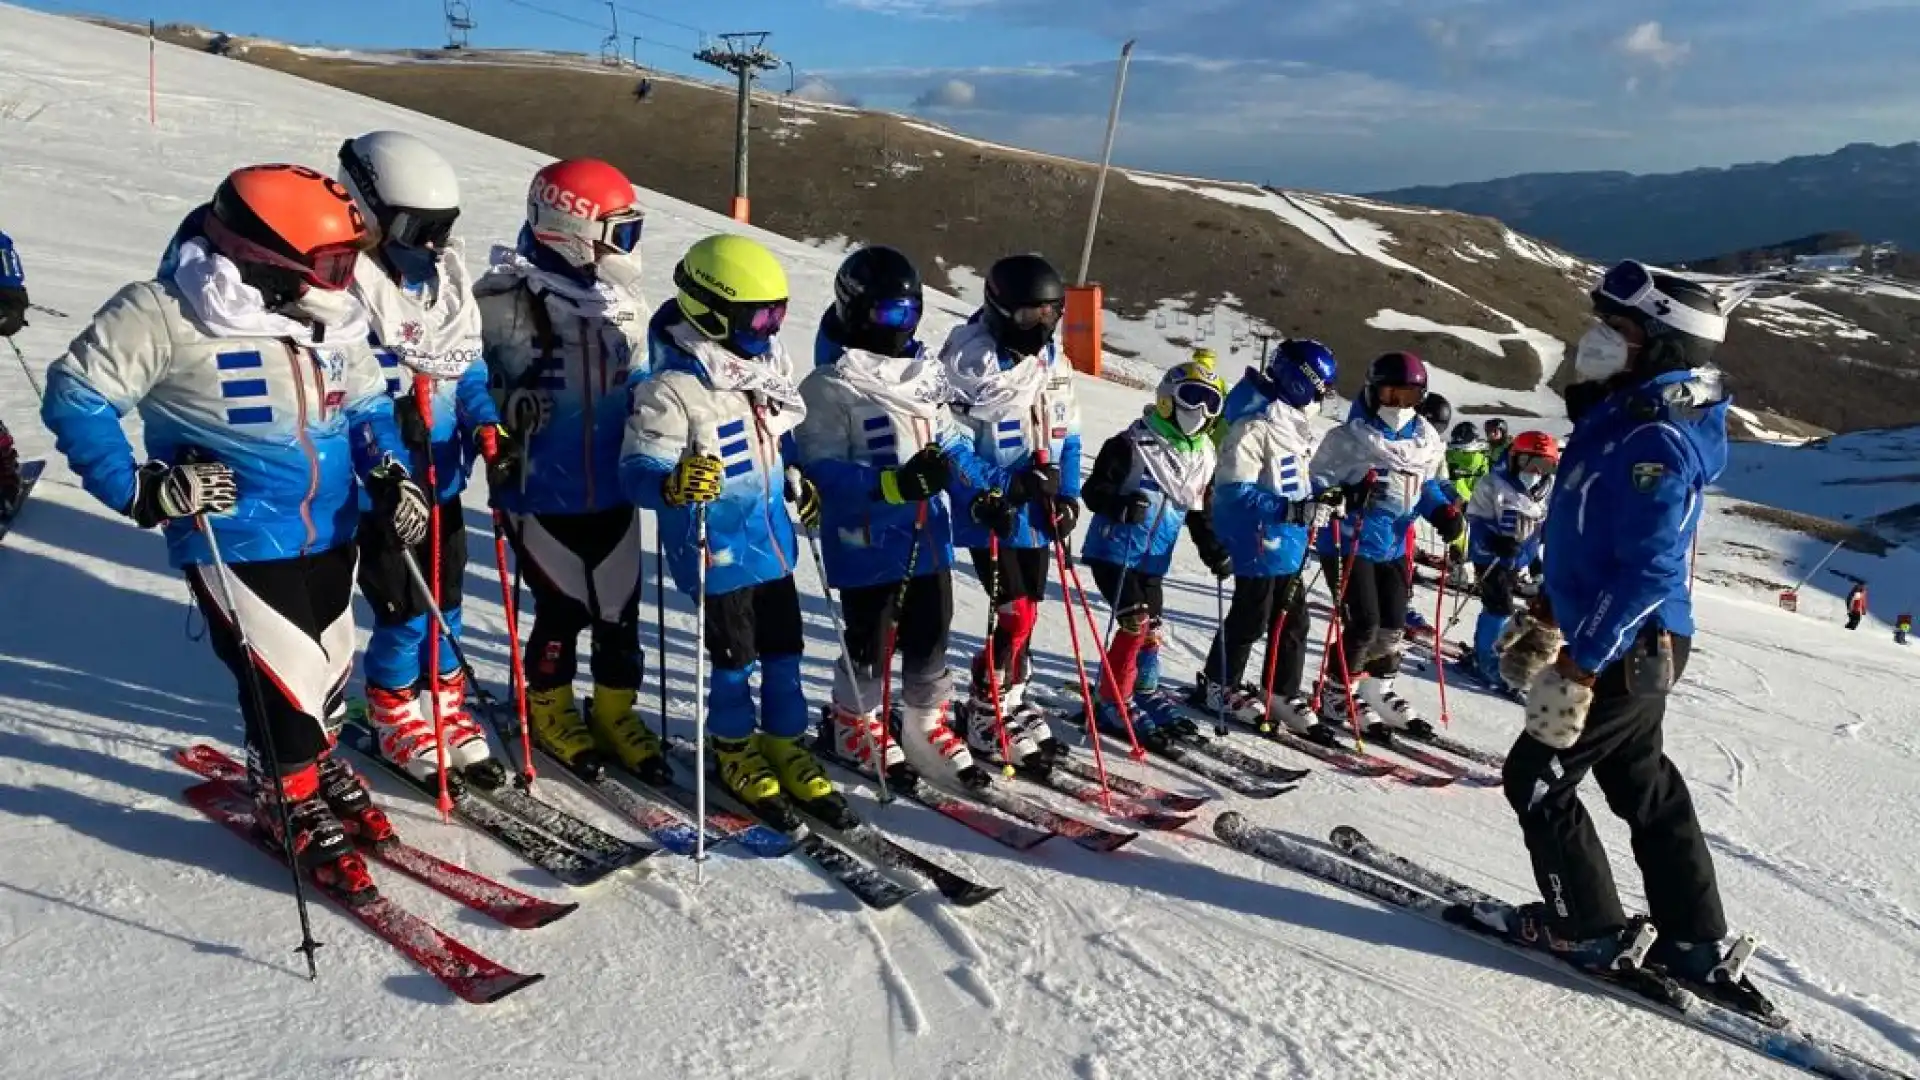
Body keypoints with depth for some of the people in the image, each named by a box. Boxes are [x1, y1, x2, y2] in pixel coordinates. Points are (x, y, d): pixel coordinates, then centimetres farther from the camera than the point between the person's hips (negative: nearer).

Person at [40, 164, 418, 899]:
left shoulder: (330, 316, 1)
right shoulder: (168, 313, -18)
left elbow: (366, 403, 13)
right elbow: (76, 395, -11)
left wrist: (390, 475, -2)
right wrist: (142, 489, -18)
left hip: (329, 531, 6)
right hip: (234, 541, -6)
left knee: (330, 664, 18)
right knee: (286, 678, -5)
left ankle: (320, 765, 44)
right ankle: (292, 802, 20)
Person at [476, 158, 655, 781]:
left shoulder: (622, 301, 7)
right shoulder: (507, 298, -13)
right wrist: (499, 425, -17)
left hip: (613, 490, 5)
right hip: (541, 491, -5)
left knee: (621, 610, 10)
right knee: (564, 608, 5)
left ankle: (615, 712, 29)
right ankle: (547, 706, 30)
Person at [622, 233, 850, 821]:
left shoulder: (766, 366, 2)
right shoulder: (672, 389, -22)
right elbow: (638, 470, -22)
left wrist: (799, 487, 21)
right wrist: (674, 484, -41)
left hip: (772, 540, 7)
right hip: (716, 551, -7)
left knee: (785, 650, 14)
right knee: (735, 655, 6)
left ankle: (784, 743, 33)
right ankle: (735, 747, 30)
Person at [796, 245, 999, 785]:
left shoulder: (926, 373, 9)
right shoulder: (830, 387, -13)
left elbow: (951, 445, 16)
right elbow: (821, 469, -20)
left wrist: (994, 486, 4)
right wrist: (896, 483, -30)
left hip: (927, 536, 6)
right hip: (865, 542, -6)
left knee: (931, 636, 14)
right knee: (870, 641, 8)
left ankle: (926, 724, 32)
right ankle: (853, 722, 32)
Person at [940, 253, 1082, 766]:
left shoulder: (1055, 363, 9)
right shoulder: (971, 359, -14)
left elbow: (1067, 437, 15)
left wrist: (1067, 495, 5)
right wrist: (984, 497, -19)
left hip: (1037, 512, 7)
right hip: (990, 514, -7)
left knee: (1024, 613, 14)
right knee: (1016, 614, -8)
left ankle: (1012, 705, 30)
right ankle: (985, 719, 7)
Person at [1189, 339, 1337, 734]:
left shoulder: (1298, 426, 11)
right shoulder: (1254, 427, -19)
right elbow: (1233, 488, -23)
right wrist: (1286, 509, -27)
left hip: (1291, 545, 9)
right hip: (1259, 544, -9)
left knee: (1293, 622, 13)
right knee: (1250, 620, 2)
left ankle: (1282, 692, 26)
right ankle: (1217, 686, 20)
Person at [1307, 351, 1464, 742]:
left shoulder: (1425, 441, 6)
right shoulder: (1348, 438, -14)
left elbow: (1428, 485, 18)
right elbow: (1318, 480, -11)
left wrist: (1444, 510, 0)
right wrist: (1345, 493, -30)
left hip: (1393, 545, 7)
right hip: (1349, 543, -7)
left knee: (1393, 625, 14)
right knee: (1364, 623, -9)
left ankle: (1378, 692, 32)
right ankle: (1338, 694, 10)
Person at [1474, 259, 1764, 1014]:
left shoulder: (1658, 443, -23)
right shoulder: (1618, 421, 9)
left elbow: (1646, 570, -27)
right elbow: (1585, 537, 18)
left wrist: (1580, 666, -26)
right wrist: (1546, 619, 24)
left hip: (1628, 651, -10)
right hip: (1635, 646, 10)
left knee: (1536, 780, 3)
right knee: (1643, 785, 18)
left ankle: (1583, 929, 17)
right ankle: (1695, 945, 28)